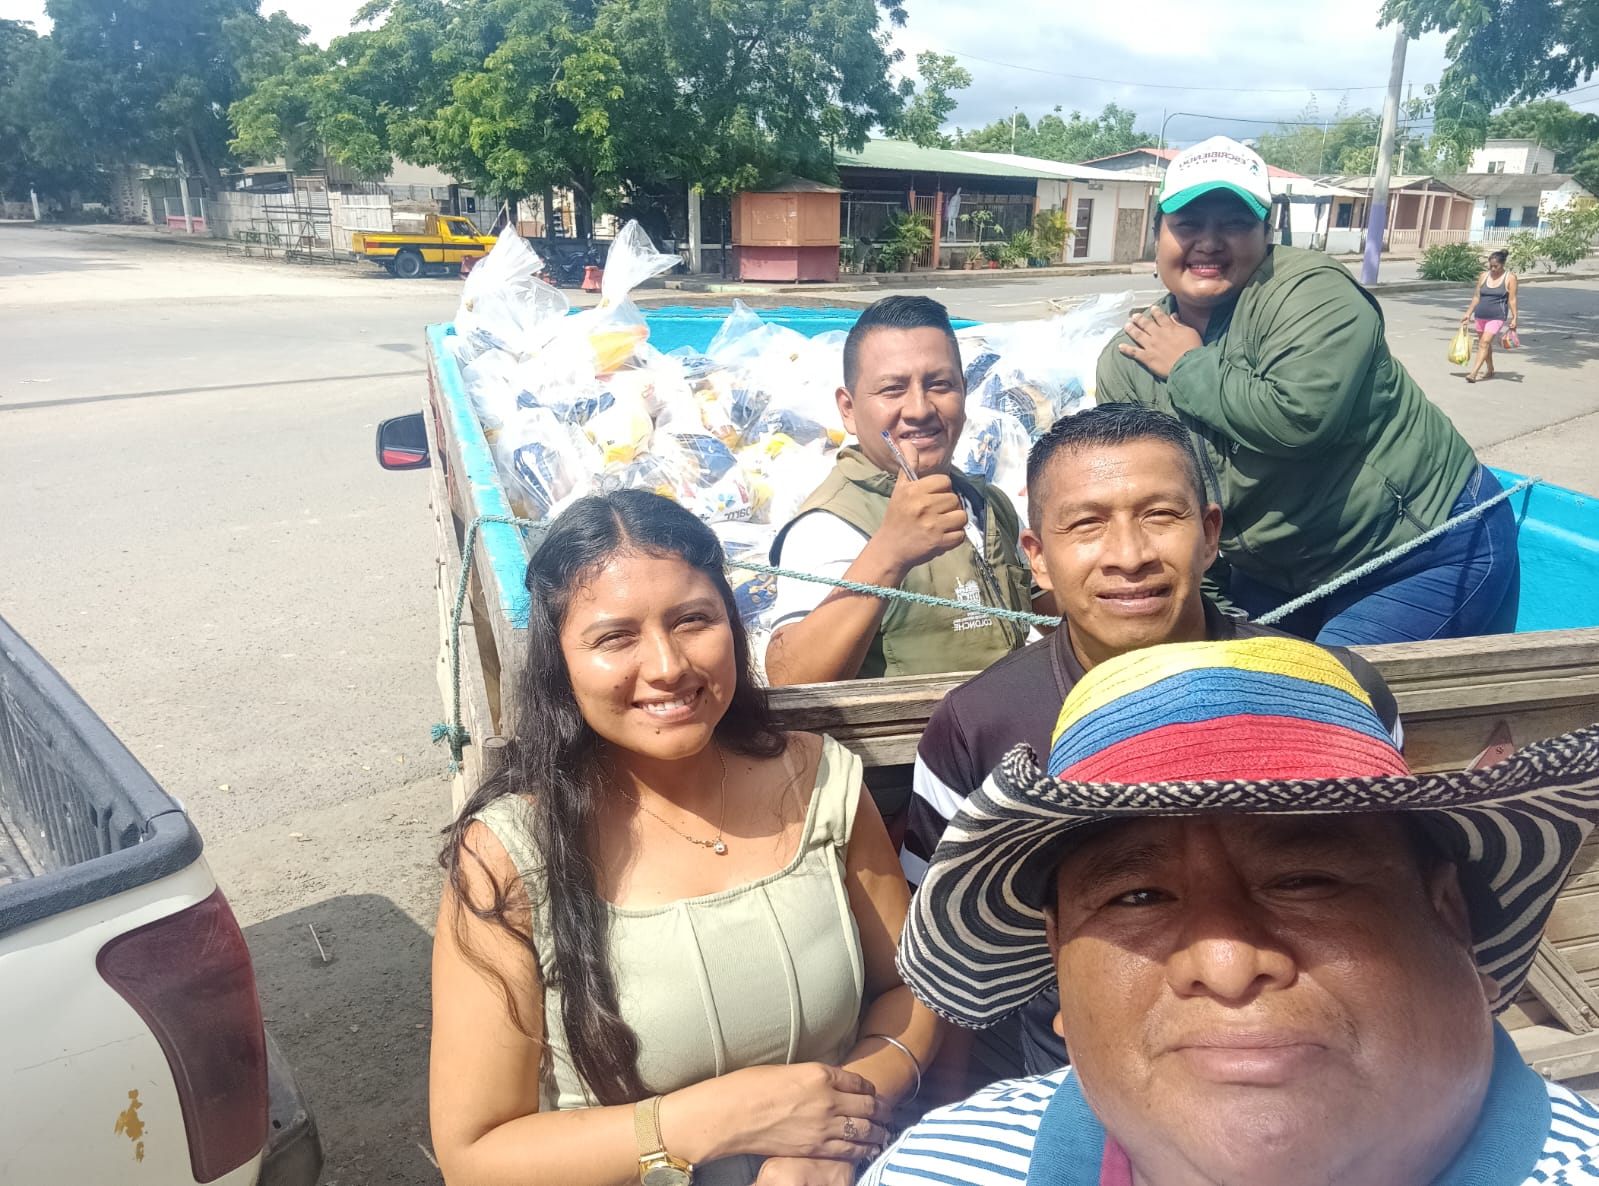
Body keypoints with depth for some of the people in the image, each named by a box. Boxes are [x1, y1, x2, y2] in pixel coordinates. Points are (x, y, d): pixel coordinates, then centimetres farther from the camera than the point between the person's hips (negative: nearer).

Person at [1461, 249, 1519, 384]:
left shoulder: (1510, 278, -2)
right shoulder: (1484, 276, 8)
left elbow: (1512, 300, -4)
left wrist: (1514, 318, -8)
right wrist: (1468, 314, 11)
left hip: (1497, 317, -5)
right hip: (1481, 316, 5)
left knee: (1484, 343, -17)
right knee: (1485, 343, 15)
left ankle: (1473, 374, -24)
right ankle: (1490, 370, 33)